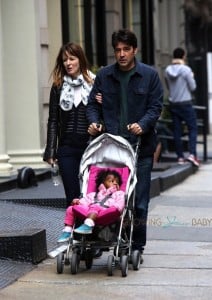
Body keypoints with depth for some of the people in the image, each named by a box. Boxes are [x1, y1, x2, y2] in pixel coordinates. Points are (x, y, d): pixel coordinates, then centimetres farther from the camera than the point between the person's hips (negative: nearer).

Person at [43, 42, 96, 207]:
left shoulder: (94, 83, 2)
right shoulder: (58, 87, 8)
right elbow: (53, 121, 9)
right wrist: (50, 152, 5)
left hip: (91, 145, -1)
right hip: (67, 148, 2)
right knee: (72, 196, 1)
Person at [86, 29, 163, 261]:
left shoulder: (149, 75, 3)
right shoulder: (104, 75, 9)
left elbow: (156, 106, 0)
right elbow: (93, 104, 12)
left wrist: (143, 124, -17)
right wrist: (94, 122, -8)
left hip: (140, 147, -1)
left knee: (139, 200, 2)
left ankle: (137, 247, 11)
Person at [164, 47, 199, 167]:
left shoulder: (167, 70, 2)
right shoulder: (186, 69, -13)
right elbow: (193, 87, -7)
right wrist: (192, 77, 9)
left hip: (173, 104, 5)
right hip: (186, 104, -5)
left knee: (177, 131, 8)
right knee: (193, 128, 2)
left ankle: (180, 157, 10)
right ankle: (192, 154, -11)